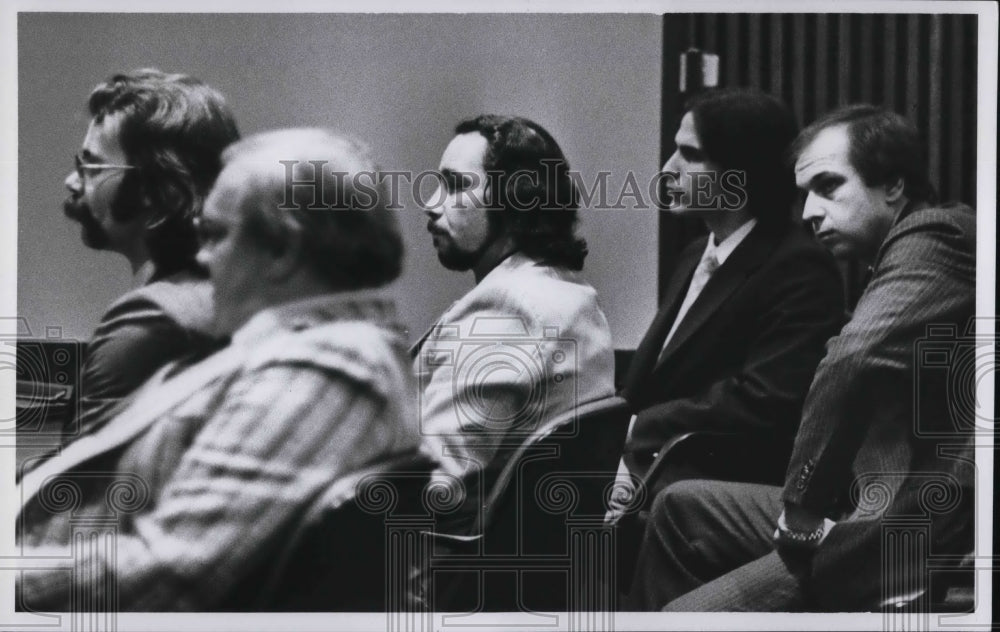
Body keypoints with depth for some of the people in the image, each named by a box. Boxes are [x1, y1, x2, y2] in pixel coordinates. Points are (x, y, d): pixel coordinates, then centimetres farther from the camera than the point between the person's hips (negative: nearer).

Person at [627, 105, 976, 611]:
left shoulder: (932, 237, -13)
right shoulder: (919, 249, 18)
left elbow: (855, 360, -29)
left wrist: (802, 509, -20)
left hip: (911, 536, -10)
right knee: (680, 509, 17)